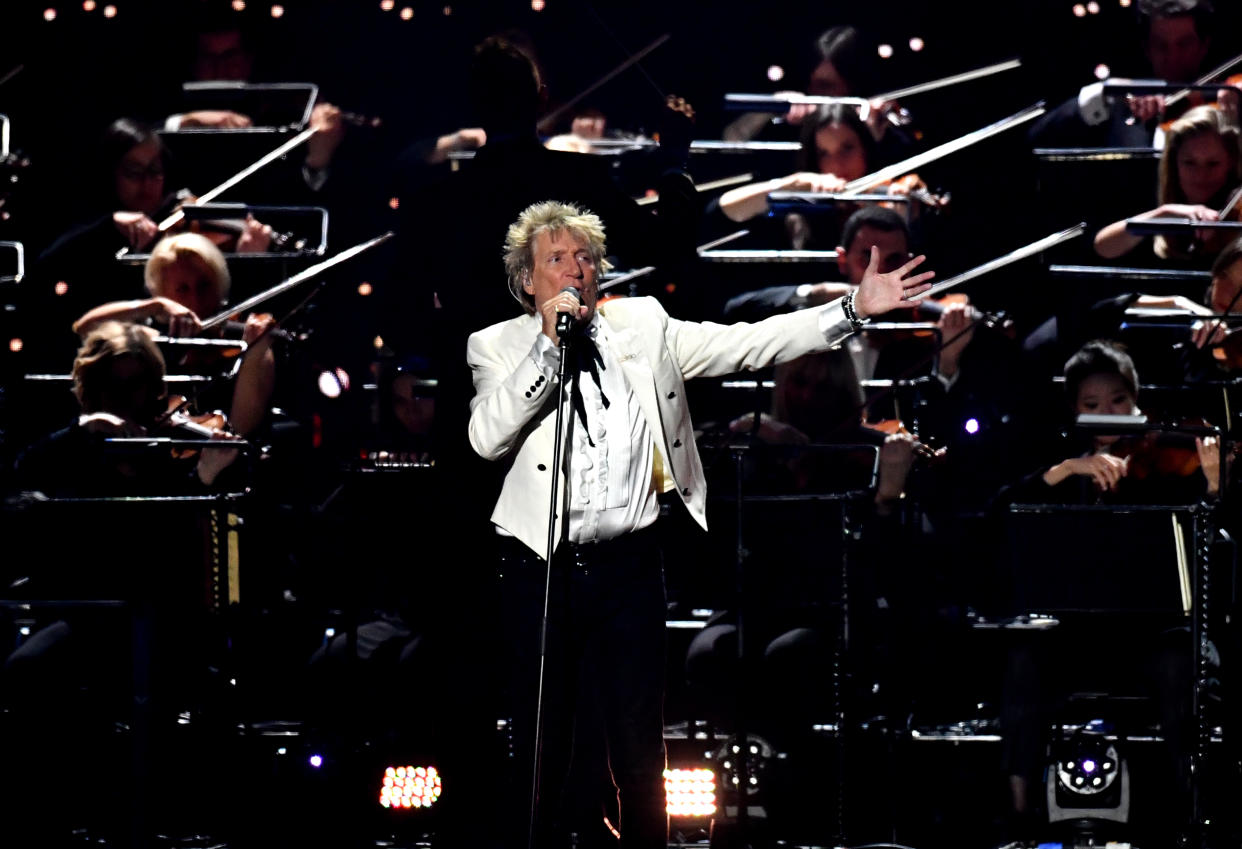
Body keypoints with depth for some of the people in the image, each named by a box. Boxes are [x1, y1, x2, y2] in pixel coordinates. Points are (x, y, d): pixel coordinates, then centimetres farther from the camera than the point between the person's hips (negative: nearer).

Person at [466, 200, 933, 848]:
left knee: (639, 747, 3)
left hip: (627, 564, 1)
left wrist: (855, 309, -5)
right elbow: (487, 438, -13)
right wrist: (548, 344, -15)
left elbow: (748, 345, 4)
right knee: (540, 746, 4)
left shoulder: (641, 326, 9)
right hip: (540, 568, -1)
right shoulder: (499, 347, 3)